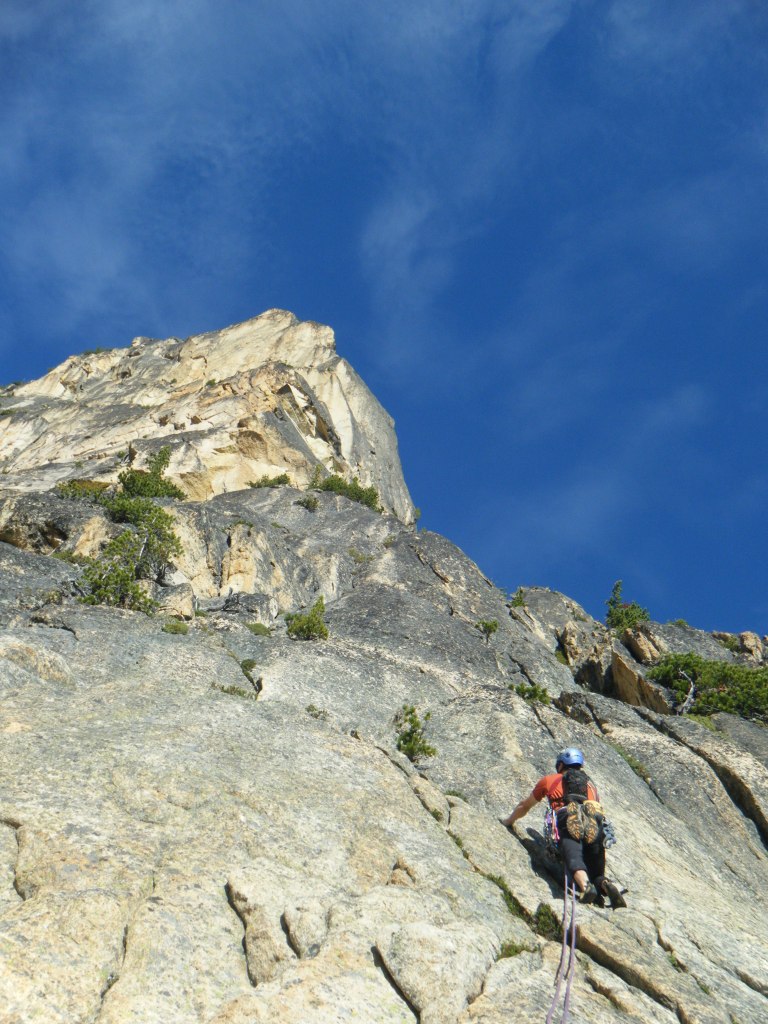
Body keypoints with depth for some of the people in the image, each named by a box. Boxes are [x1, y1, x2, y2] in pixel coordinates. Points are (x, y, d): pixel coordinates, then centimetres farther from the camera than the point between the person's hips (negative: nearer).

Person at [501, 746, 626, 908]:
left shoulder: (549, 780, 33)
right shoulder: (590, 783, 40)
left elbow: (524, 806, 44)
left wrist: (509, 821, 63)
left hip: (568, 822, -3)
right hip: (594, 825, 3)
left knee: (574, 862, -25)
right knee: (597, 876, 4)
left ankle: (586, 886, -56)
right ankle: (607, 885, -30)